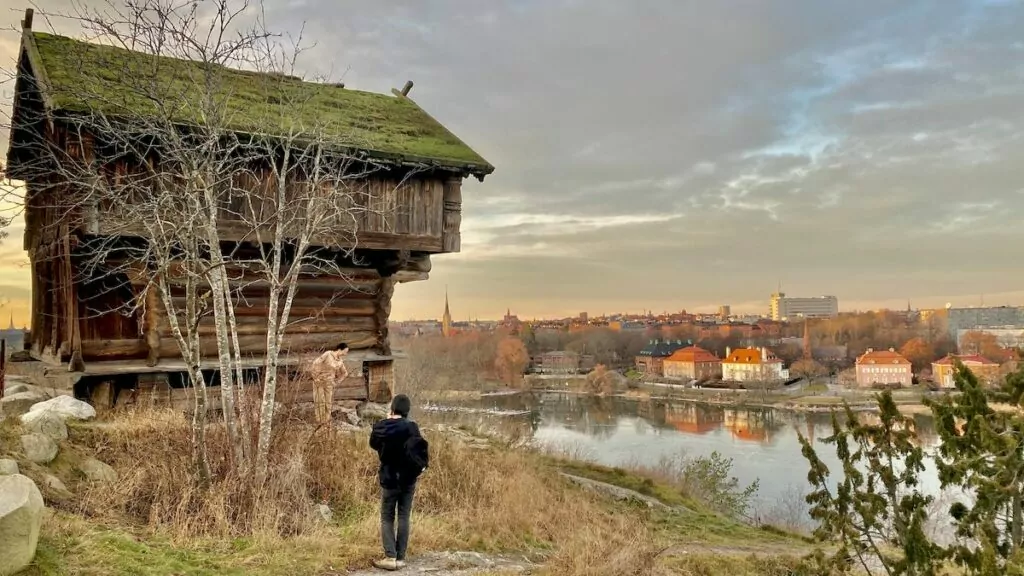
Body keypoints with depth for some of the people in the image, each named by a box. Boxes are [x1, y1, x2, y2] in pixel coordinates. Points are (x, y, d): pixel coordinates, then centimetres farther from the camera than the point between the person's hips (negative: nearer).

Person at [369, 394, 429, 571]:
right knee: (404, 518, 9)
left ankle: (390, 557, 2)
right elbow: (421, 450, -18)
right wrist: (420, 467, -2)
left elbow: (374, 444, 12)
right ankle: (400, 558, 11)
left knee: (387, 518, 11)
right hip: (408, 479, 0)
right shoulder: (411, 427, -13)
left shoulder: (380, 427, -7)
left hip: (389, 479, 1)